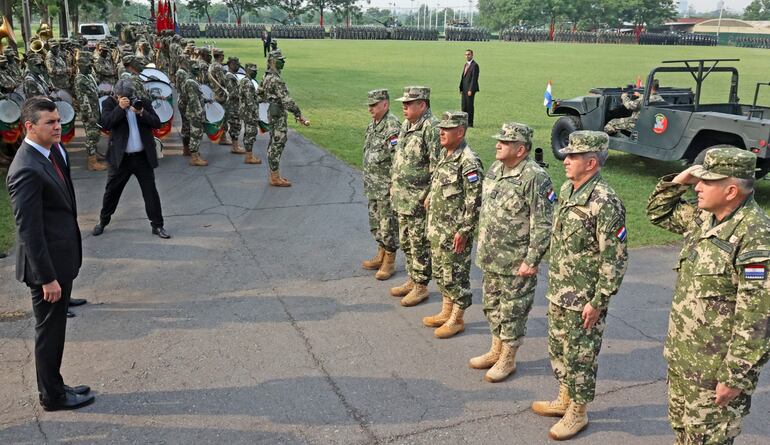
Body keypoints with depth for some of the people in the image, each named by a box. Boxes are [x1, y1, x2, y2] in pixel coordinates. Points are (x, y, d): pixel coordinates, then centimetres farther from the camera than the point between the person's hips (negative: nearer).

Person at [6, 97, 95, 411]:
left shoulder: (52, 150, 5)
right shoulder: (26, 170, -24)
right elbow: (29, 230, -23)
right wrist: (47, 278, -21)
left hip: (61, 257, 9)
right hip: (47, 263, -9)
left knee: (55, 328, 21)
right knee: (49, 330, 8)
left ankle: (55, 386, 38)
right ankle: (52, 396, 26)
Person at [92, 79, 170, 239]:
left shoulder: (143, 102, 2)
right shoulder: (110, 103, -1)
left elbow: (157, 123, -5)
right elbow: (104, 123, -16)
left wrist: (142, 113, -21)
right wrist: (120, 108, -24)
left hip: (143, 157, 1)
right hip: (120, 157, 0)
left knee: (150, 192, 3)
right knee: (111, 191, 11)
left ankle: (157, 225, 12)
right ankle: (103, 221, 31)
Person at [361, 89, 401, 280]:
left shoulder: (392, 126, -18)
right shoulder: (372, 124, 11)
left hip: (386, 185, -9)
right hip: (373, 185, 9)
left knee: (388, 223, 0)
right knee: (375, 221, 17)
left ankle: (389, 262, 11)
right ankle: (381, 255, 31)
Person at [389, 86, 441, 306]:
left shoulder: (432, 127, -17)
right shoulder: (406, 125, 11)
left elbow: (437, 166, -20)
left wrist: (431, 196, -20)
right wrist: (394, 184, 19)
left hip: (419, 199, -9)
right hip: (402, 197, 9)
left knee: (420, 244, 2)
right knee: (406, 242, 17)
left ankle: (421, 286, 14)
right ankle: (412, 280, 31)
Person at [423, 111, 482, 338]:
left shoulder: (469, 162, -19)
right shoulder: (444, 154, 10)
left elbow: (475, 201, -21)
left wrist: (464, 231, -21)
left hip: (454, 231, -9)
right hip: (437, 229, 9)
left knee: (455, 276, 2)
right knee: (440, 272, 18)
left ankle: (457, 320, 16)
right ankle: (446, 313, 33)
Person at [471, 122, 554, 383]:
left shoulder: (535, 178, -20)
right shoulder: (495, 169, 7)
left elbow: (543, 225, -20)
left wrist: (532, 260, -19)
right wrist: (482, 246, 18)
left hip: (516, 262, -8)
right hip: (490, 258, 8)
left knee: (512, 311, 6)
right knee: (492, 306, 20)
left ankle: (507, 359, 22)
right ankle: (496, 350, 37)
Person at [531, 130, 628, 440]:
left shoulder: (605, 202, -23)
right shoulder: (566, 190, 4)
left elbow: (615, 259, -20)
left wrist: (598, 302, -18)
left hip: (583, 299, -8)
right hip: (558, 292, 8)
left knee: (579, 356, 7)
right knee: (557, 348, 21)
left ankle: (578, 413, 25)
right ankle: (565, 399, 40)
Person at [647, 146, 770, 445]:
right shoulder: (703, 218, 3)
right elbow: (659, 213, 19)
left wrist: (735, 376, -23)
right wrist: (677, 182, 0)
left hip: (716, 368, -8)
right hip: (681, 356, 8)